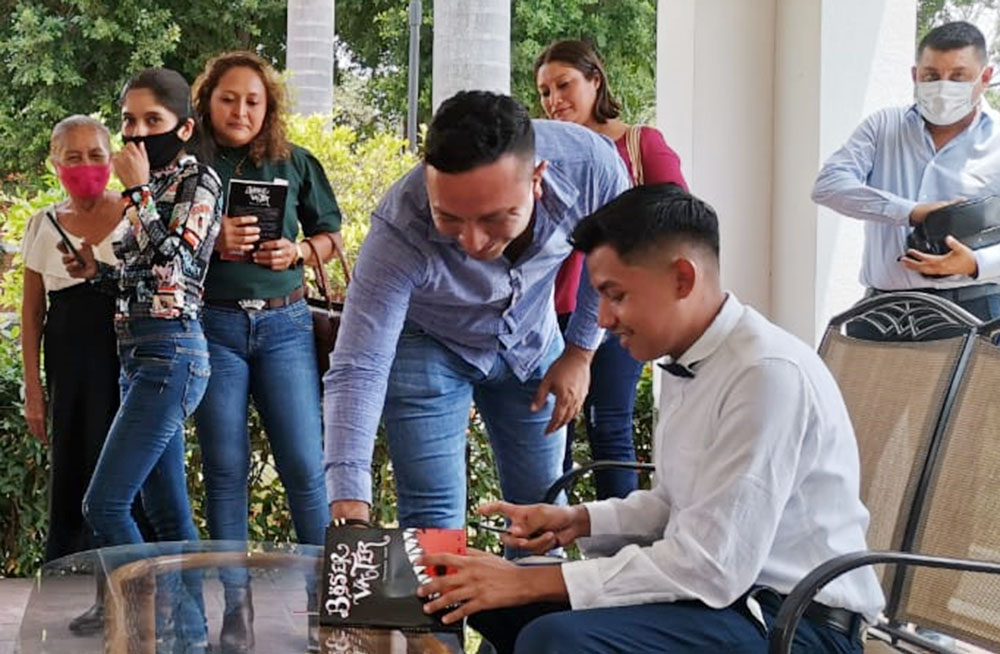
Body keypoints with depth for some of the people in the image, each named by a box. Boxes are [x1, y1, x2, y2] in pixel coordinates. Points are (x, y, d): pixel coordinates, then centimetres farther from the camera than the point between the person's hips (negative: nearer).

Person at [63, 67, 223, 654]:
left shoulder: (198, 180, -6)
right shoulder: (149, 189, 16)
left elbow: (171, 265, -19)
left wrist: (139, 191, -13)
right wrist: (98, 270, 5)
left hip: (170, 352, -9)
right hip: (138, 353, 9)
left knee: (104, 504, -12)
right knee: (167, 513, 10)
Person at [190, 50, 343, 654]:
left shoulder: (295, 163, 7)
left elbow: (331, 236, 14)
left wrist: (298, 252, -6)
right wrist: (213, 241, -14)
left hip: (285, 325, 0)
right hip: (213, 326, 0)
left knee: (305, 465, -3)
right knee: (225, 468, 4)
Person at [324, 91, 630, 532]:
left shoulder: (592, 168, -32)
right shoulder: (400, 230, -38)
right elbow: (356, 371, -38)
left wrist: (580, 353, -4)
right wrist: (349, 509, -47)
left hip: (532, 343, 3)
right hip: (425, 342, -3)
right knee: (434, 527, -11)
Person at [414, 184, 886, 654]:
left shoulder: (768, 373, -22)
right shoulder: (687, 361, 7)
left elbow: (710, 567, -24)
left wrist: (532, 582, -21)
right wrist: (579, 520, 3)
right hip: (723, 591, 9)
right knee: (497, 600, 9)